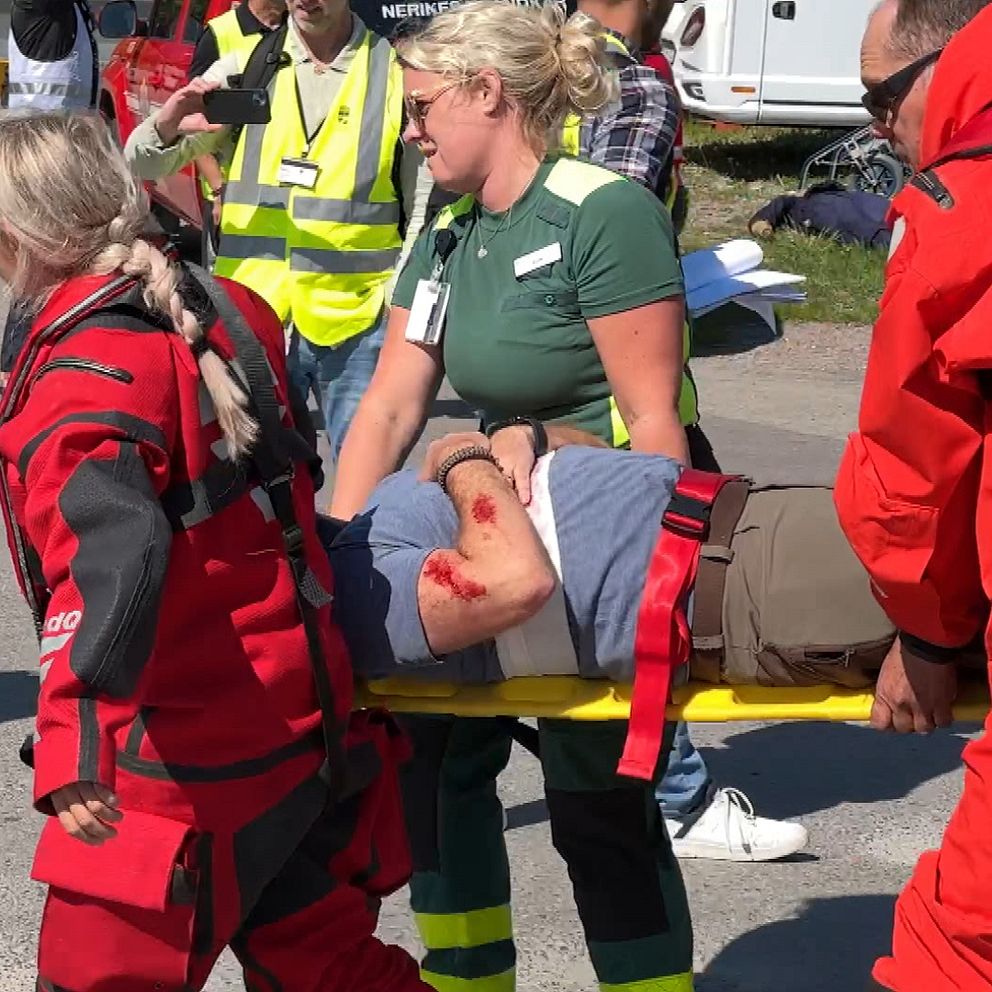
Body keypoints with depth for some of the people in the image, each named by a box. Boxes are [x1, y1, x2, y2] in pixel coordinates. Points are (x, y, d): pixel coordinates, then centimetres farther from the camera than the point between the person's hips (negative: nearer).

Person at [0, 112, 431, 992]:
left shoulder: (85, 375, -23)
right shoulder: (225, 313, 2)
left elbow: (113, 552, -38)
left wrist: (76, 743, -46)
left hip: (188, 758, -8)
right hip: (302, 720, 8)